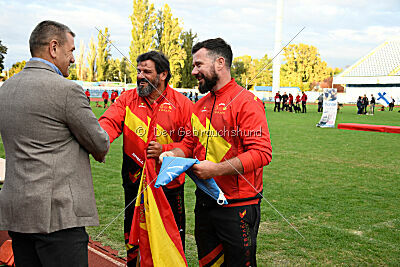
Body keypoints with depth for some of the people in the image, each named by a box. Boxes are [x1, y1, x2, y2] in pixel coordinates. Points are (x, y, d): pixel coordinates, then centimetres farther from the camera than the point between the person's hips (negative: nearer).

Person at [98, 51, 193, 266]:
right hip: (134, 184, 2)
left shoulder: (181, 103, -4)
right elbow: (109, 122, -14)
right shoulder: (127, 99, 2)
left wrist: (165, 150, -18)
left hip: (169, 185, -2)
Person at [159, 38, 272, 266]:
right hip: (204, 203, 8)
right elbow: (189, 142, 21)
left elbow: (261, 153, -21)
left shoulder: (246, 101, -13)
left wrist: (217, 169, -25)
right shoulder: (200, 105, 12)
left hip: (238, 206, -7)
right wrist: (174, 154, -1)